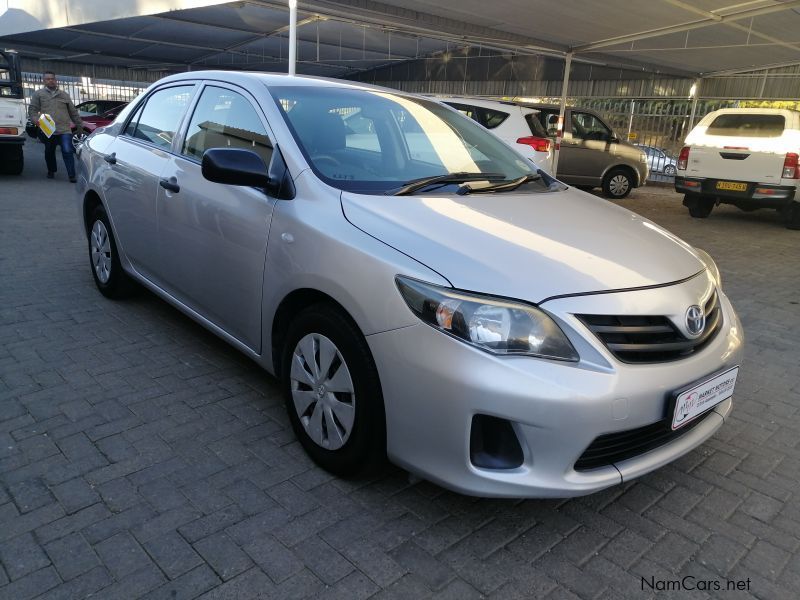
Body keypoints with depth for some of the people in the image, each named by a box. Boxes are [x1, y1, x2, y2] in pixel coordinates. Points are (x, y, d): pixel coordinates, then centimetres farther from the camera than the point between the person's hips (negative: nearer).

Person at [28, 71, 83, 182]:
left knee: (68, 151, -13)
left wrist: (79, 125, 16)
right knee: (49, 152, 12)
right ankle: (51, 171, 33)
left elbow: (73, 112, 18)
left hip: (64, 129, -1)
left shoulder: (64, 94, 16)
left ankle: (72, 175, -11)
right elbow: (32, 110, 6)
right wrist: (36, 120, -14)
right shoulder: (38, 94, 10)